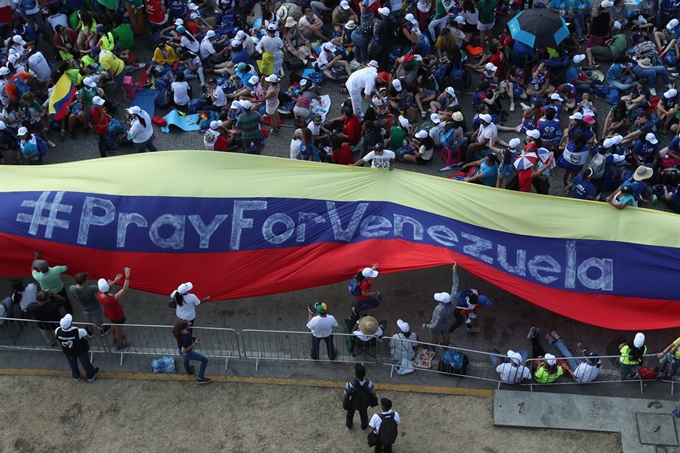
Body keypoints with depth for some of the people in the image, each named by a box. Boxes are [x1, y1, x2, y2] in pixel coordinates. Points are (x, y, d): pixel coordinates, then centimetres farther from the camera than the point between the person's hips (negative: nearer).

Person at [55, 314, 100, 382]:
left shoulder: (57, 331, -34)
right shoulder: (79, 332, -43)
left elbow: (58, 341, -9)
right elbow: (89, 335, -20)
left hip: (67, 352, 3)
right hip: (81, 351, -3)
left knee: (72, 363, 33)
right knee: (85, 363, 28)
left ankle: (76, 376, 61)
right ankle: (90, 376, 55)